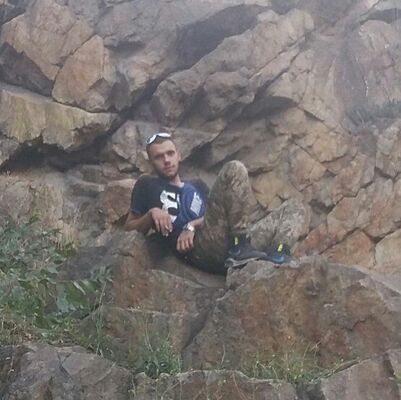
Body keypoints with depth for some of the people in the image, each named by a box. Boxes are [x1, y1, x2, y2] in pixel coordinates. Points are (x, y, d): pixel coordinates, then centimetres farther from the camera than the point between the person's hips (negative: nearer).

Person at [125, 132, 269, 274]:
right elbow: (130, 229, 17)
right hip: (199, 248, -5)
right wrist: (151, 214, -1)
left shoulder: (196, 188, 33)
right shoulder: (147, 185, 23)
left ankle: (240, 247, -19)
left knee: (234, 169, -10)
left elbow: (214, 216, 15)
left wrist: (192, 225, -5)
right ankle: (240, 247, -25)